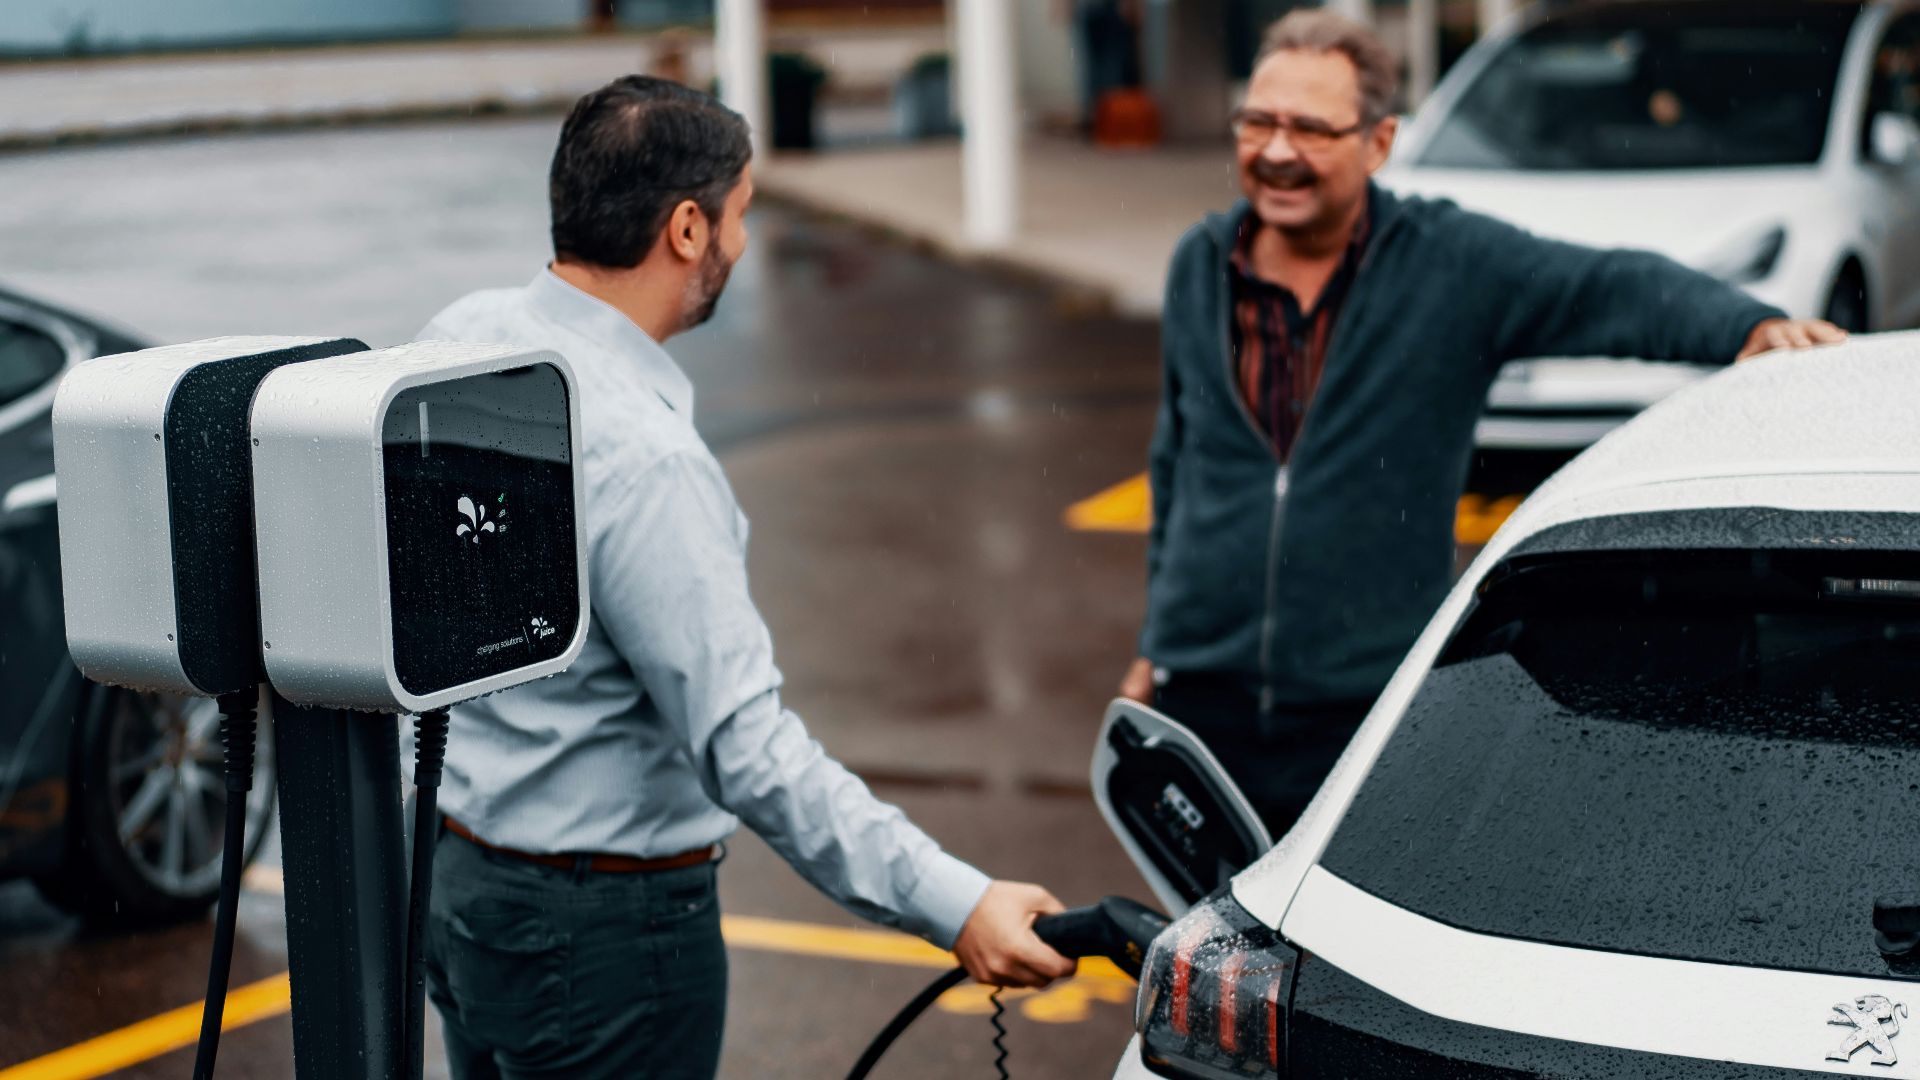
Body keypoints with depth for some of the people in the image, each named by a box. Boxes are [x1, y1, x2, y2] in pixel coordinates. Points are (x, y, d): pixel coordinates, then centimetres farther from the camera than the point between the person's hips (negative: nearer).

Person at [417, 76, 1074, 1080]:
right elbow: (747, 750, -30)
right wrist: (956, 906, -29)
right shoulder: (639, 458, -29)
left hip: (452, 875, 9)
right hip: (594, 925, -9)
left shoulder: (459, 333, -3)